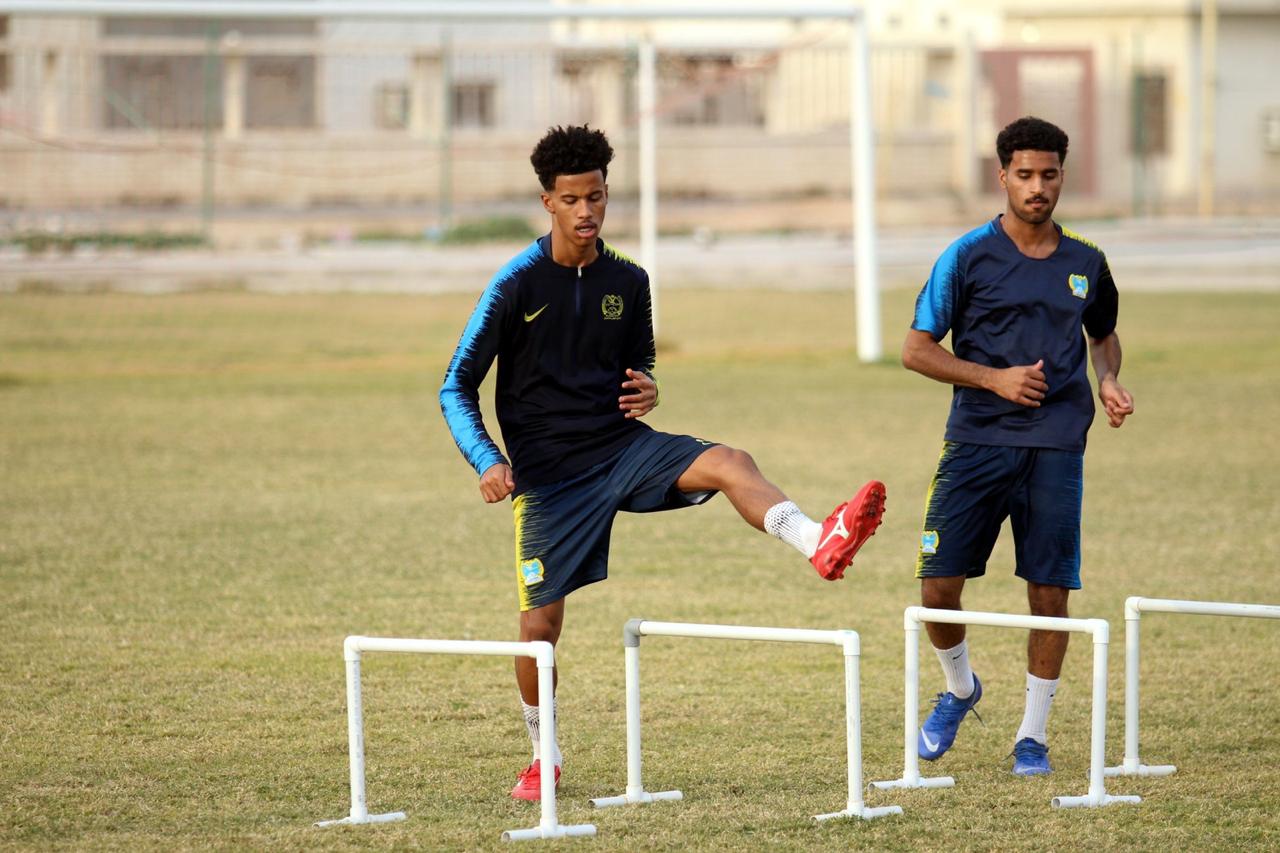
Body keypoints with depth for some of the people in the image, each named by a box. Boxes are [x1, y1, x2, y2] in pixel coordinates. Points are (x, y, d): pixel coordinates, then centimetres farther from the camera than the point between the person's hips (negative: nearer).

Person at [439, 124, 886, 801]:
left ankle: (820, 543, -52)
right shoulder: (515, 285, -8)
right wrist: (487, 461, -19)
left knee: (729, 464, -26)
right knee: (540, 621, -2)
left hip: (619, 443, 3)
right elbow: (457, 387, -4)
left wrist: (646, 390, -4)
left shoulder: (627, 282, 4)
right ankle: (543, 757, 20)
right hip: (548, 470, -3)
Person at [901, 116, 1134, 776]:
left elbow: (1104, 335, 27)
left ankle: (1033, 734, 12)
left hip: (1056, 448, 2)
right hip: (977, 442, -2)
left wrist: (1108, 381, 6)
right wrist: (995, 379, -11)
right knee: (939, 584, -6)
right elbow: (916, 350, 0)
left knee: (1050, 592, -1)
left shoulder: (1086, 264, 9)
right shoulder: (968, 257, 0)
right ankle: (959, 688, 24)